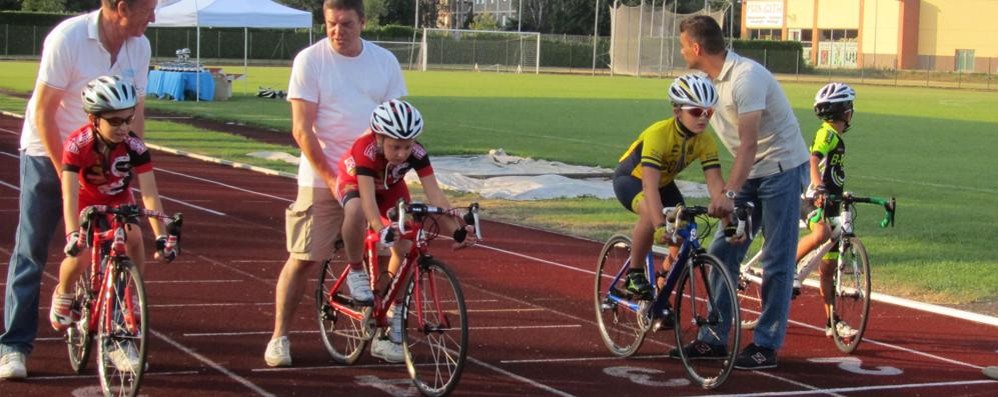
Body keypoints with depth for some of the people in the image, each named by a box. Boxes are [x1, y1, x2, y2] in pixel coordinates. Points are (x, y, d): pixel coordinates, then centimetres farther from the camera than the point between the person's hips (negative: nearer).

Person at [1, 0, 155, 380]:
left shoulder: (139, 46, -7)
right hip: (47, 153, -4)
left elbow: (135, 110, 2)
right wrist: (65, 173, -18)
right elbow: (43, 113, -18)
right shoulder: (67, 38, -22)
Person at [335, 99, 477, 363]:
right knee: (356, 212, -40)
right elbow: (368, 198, -51)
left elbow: (435, 195, -36)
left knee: (405, 247, -14)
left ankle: (393, 321, 0)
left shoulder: (416, 153, -32)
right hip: (353, 184, -4)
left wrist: (456, 230, -49)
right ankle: (356, 272, -16)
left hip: (391, 189, 4)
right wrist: (382, 230, -67)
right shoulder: (366, 150, -41)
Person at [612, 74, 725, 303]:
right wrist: (661, 226, -56)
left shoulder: (705, 142, -22)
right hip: (630, 178, -6)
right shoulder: (658, 134, -38)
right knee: (651, 213, -36)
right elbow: (649, 184, -46)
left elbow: (715, 182, -27)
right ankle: (634, 274, -18)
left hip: (664, 182, 6)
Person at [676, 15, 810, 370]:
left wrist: (730, 193, -39)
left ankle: (766, 346, 1)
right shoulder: (707, 82, 3)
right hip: (749, 172, 9)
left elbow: (748, 143, -32)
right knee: (721, 252, 6)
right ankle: (714, 338, 12)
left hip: (781, 167, -8)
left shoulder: (746, 77, -24)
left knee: (777, 260, -4)